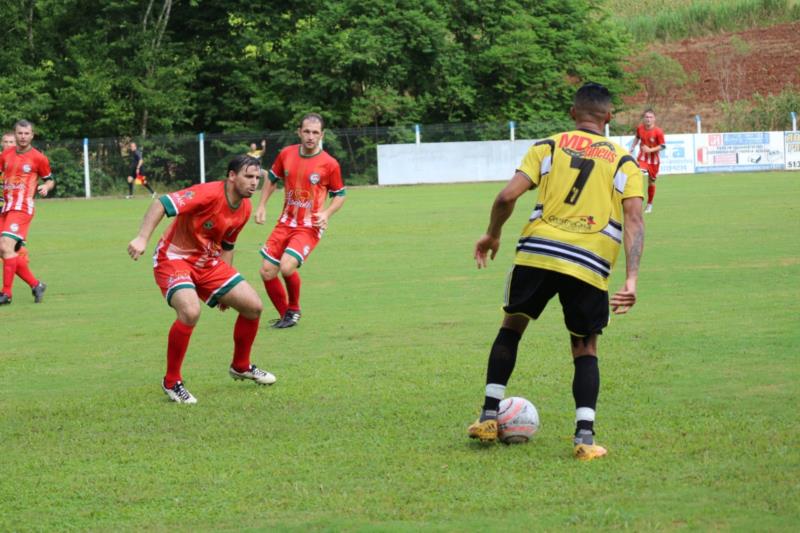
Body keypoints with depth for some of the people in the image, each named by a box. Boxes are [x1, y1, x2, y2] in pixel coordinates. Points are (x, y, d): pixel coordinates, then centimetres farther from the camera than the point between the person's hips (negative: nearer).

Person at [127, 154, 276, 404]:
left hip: (208, 262, 8)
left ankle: (240, 366, 30)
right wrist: (142, 238, -40)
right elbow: (162, 204, -31)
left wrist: (226, 287, 19)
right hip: (174, 258, -8)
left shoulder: (245, 209, 1)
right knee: (190, 311, -32)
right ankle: (172, 381, -15)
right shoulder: (209, 194, -25)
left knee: (253, 306, 5)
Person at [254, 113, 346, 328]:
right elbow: (272, 179, 17)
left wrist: (326, 214, -14)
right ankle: (285, 315, 20)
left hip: (310, 227, -5)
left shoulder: (329, 164, -10)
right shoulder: (286, 154, 0)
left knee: (287, 267, -24)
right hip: (285, 223, 5)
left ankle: (293, 310, 3)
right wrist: (261, 206, 9)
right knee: (267, 272, 0)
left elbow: (339, 195, 3)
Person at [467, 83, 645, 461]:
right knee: (585, 349, 14)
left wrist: (492, 235, 18)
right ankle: (584, 436, -1)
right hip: (589, 266, 0)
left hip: (536, 253, 0)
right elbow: (634, 221, -2)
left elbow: (507, 197, 0)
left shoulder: (549, 147, 11)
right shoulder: (624, 161, 11)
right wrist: (631, 280, -8)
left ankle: (489, 417, 16)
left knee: (511, 327, 21)